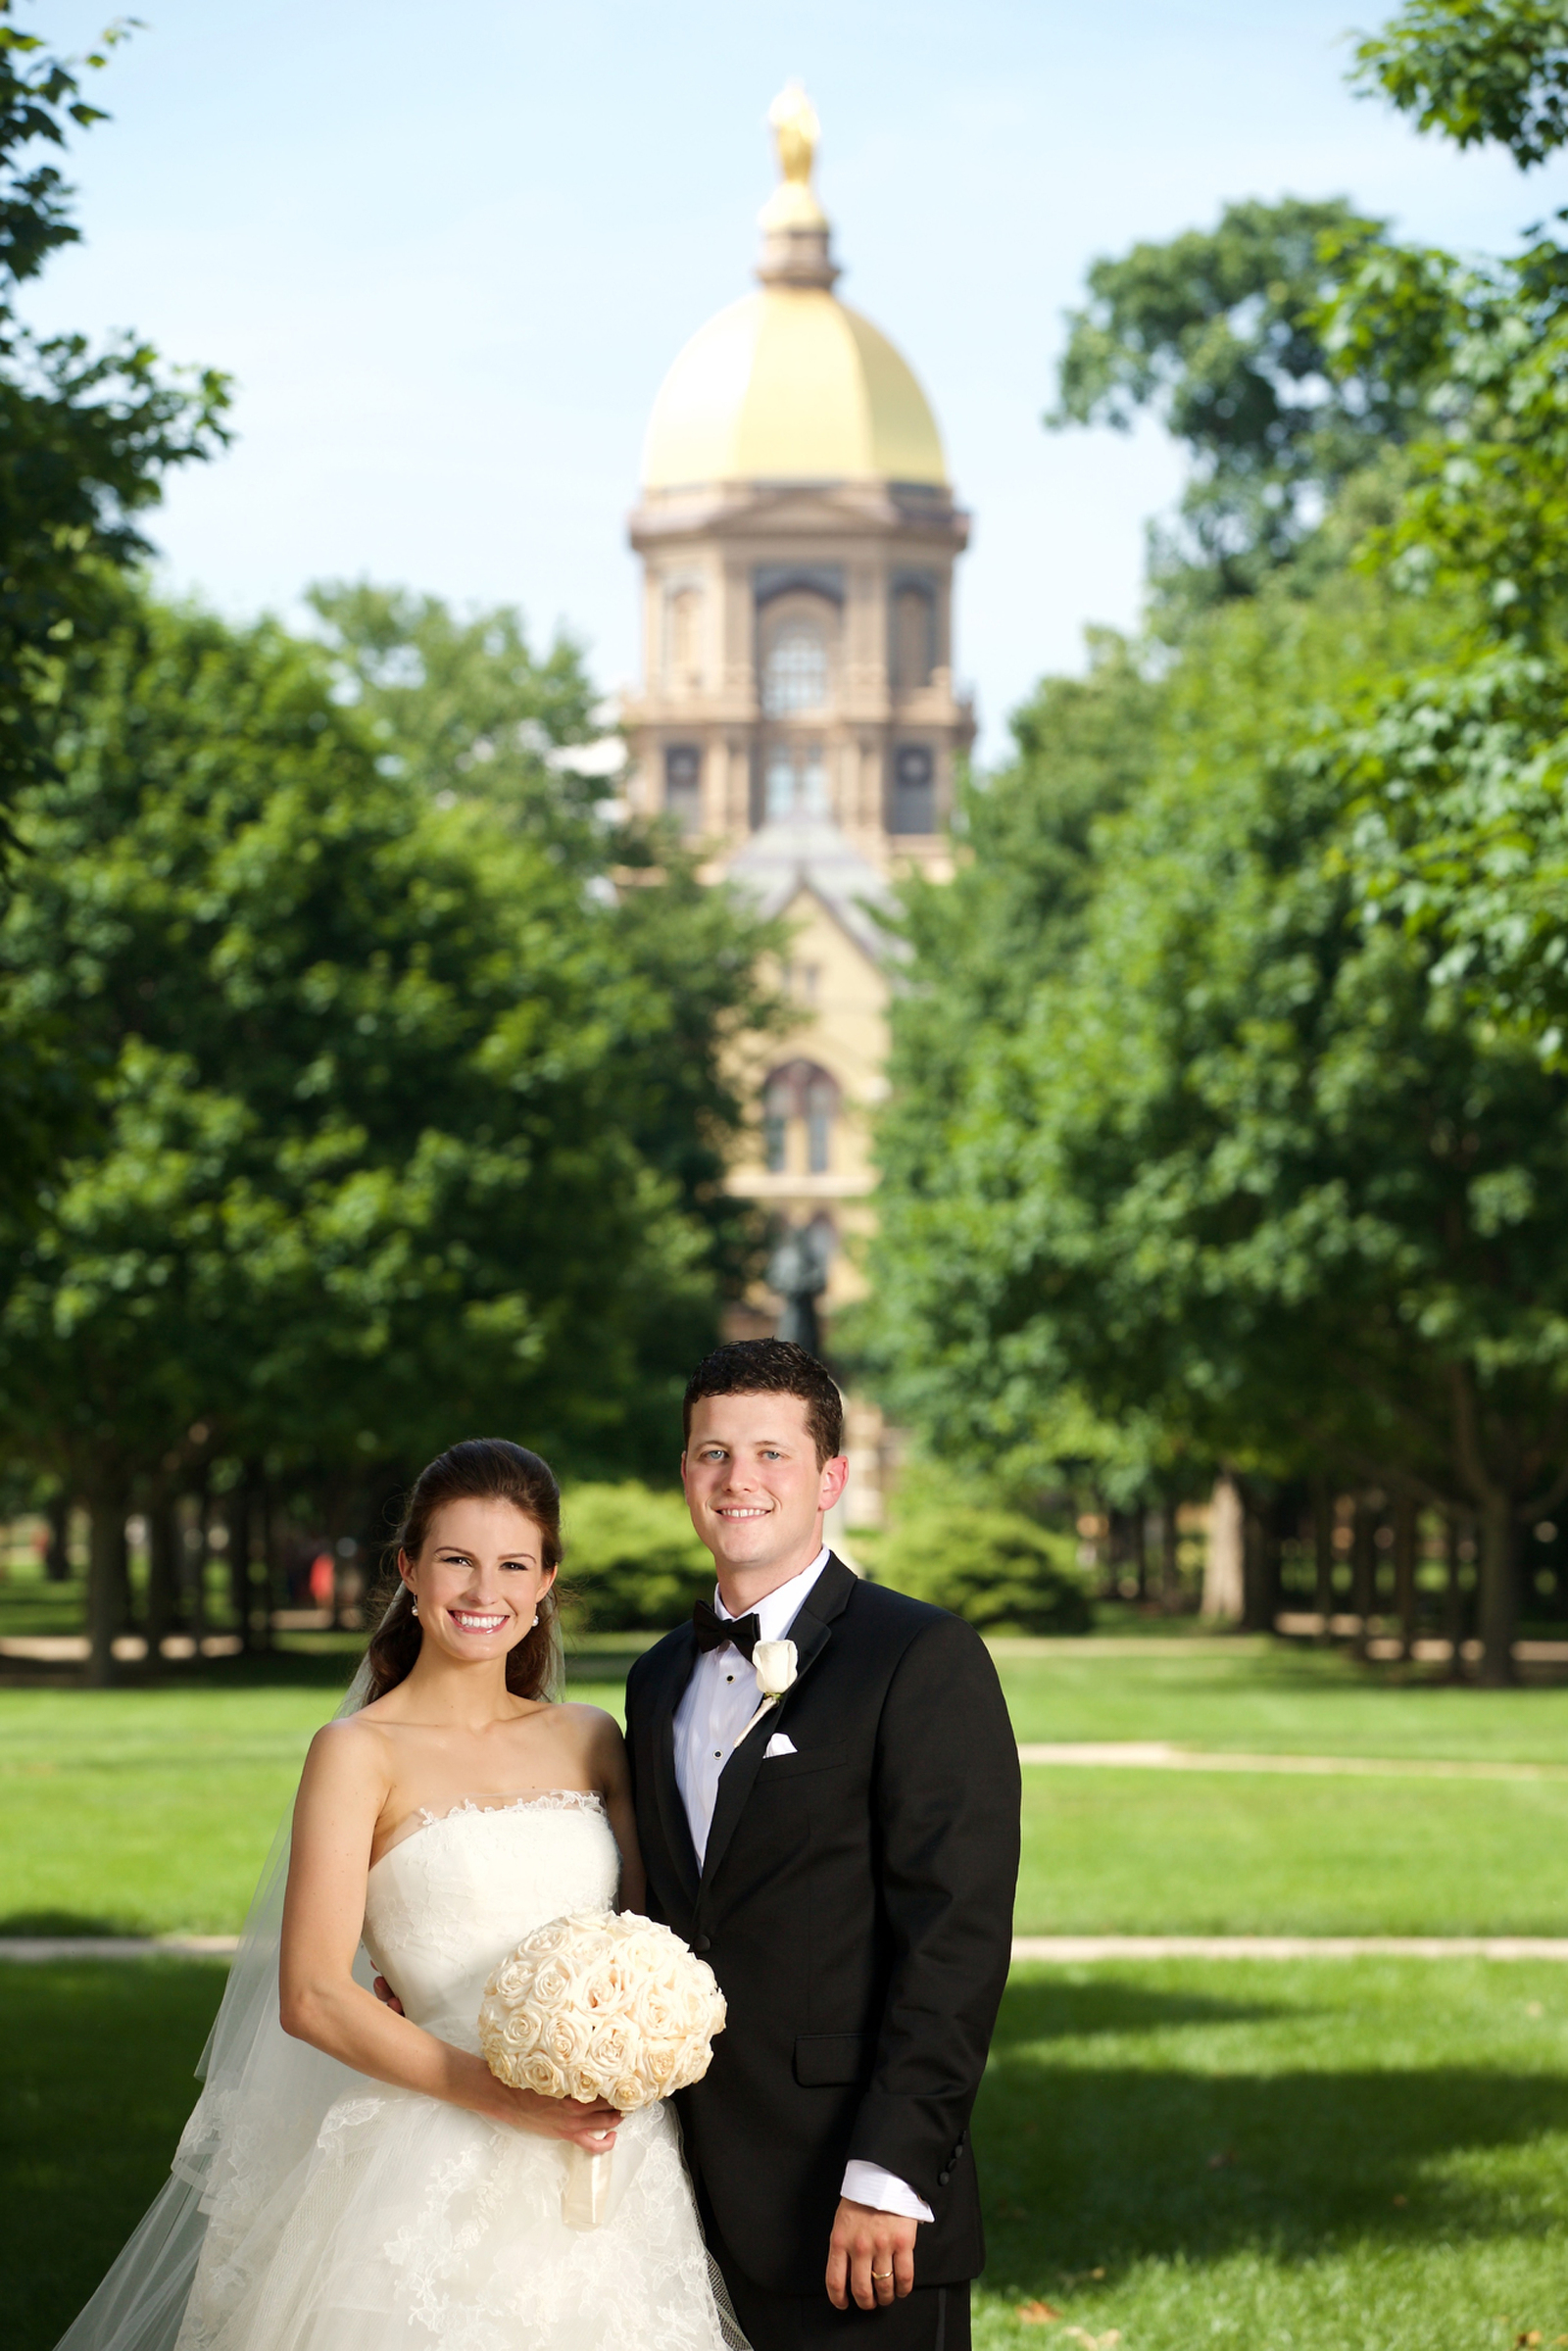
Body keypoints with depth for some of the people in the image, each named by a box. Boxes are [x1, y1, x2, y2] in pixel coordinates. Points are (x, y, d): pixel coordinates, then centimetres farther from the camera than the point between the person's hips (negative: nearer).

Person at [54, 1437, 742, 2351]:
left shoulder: (591, 1740, 11)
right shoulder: (361, 1753, -2)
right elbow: (311, 1999, -9)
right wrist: (499, 2093, -18)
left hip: (614, 2162, 4)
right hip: (445, 2165, -4)